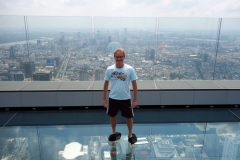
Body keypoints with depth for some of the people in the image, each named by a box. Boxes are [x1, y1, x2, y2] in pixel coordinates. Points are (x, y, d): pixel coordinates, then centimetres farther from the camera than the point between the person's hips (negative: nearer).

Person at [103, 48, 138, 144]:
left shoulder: (130, 69, -12)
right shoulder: (109, 69, -7)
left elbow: (134, 84, -5)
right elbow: (106, 84, 2)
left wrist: (135, 99, -5)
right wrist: (104, 98, 3)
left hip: (126, 99, -1)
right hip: (113, 98, 2)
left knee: (129, 117, 11)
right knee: (112, 116, 18)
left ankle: (130, 134, 36)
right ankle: (114, 133, 43)